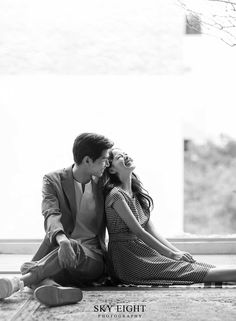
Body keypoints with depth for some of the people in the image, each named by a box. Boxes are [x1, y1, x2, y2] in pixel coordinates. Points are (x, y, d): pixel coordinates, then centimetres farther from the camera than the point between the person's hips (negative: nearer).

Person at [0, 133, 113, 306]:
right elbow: (51, 214, -20)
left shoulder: (103, 184, 11)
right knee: (28, 268, -34)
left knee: (73, 247, -37)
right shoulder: (53, 180, 1)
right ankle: (53, 289, -67)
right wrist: (61, 239, -38)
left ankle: (19, 282, -53)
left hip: (92, 259, 0)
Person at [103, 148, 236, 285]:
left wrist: (177, 252, -2)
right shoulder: (115, 194, -12)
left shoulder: (137, 193, 15)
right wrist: (172, 254, -12)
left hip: (143, 251, 8)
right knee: (190, 270, -18)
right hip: (128, 260, -8)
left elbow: (152, 230, 10)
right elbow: (138, 232, -15)